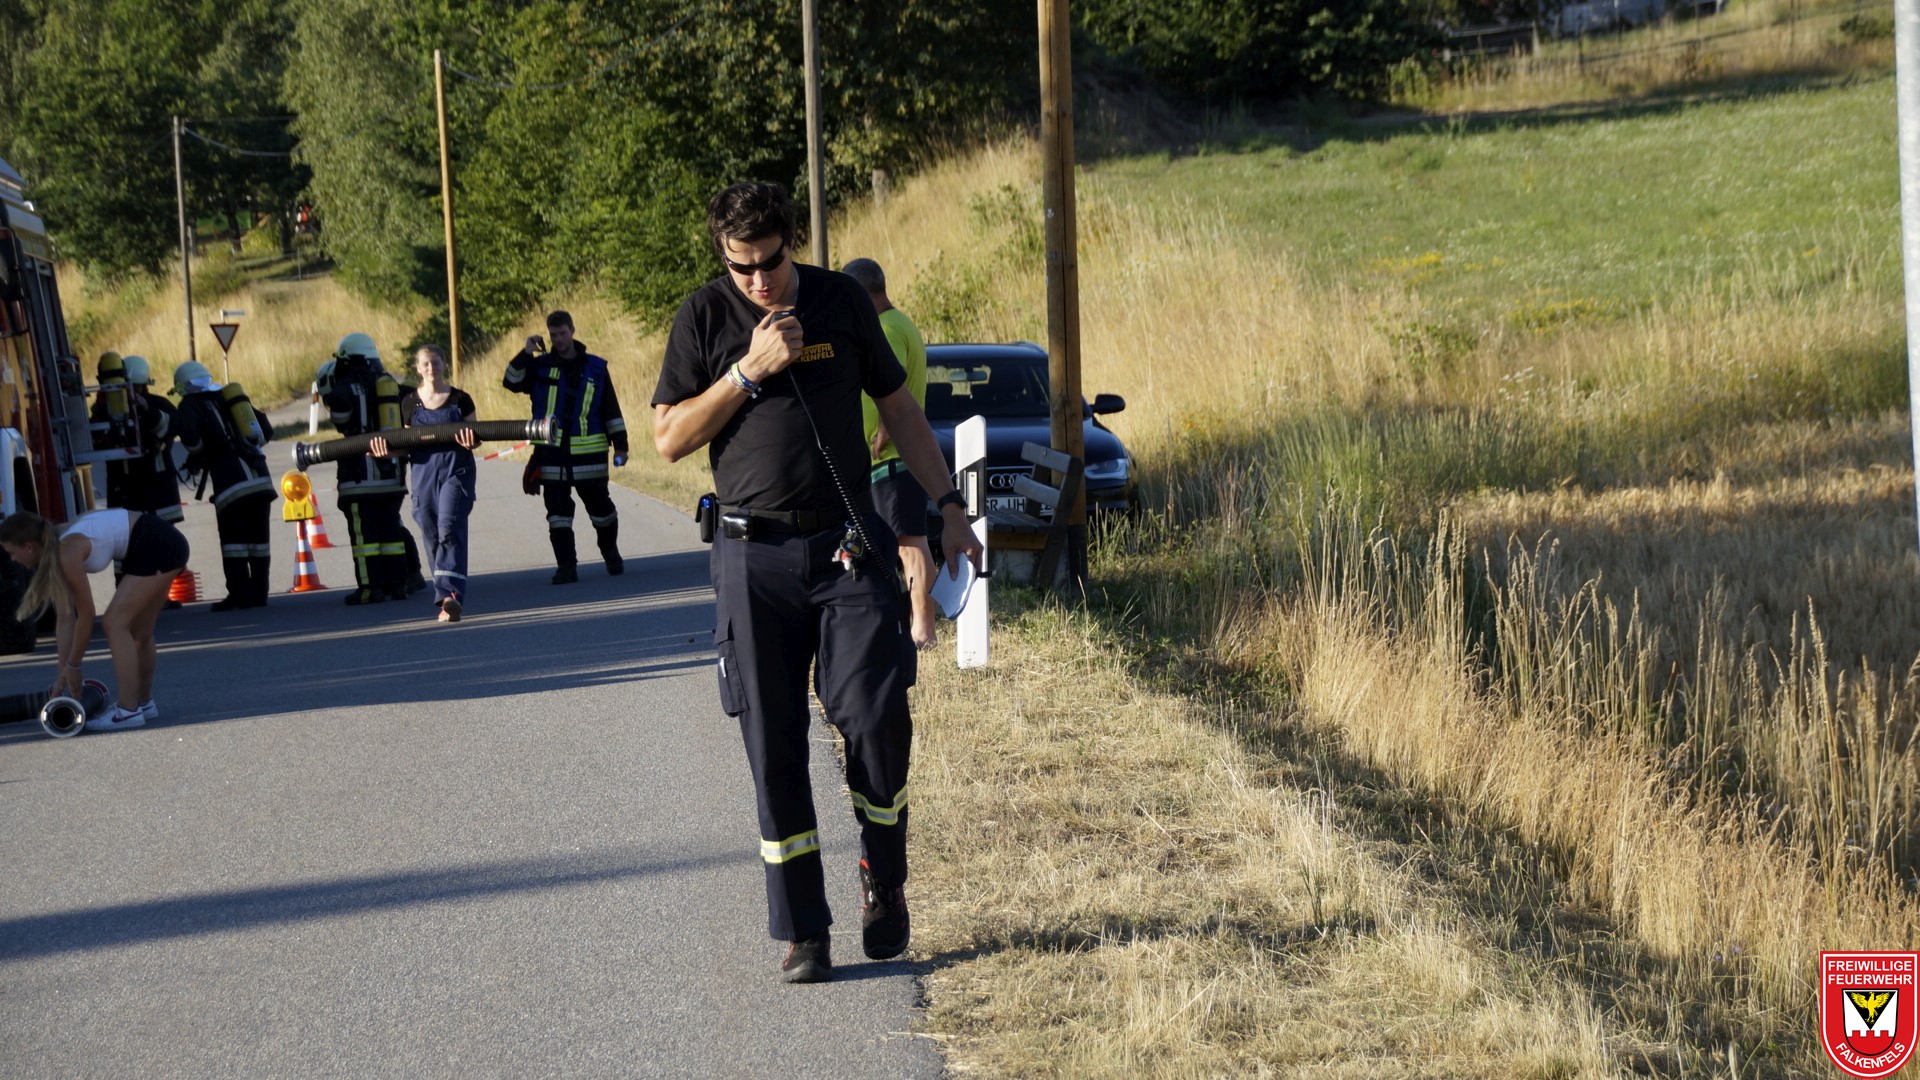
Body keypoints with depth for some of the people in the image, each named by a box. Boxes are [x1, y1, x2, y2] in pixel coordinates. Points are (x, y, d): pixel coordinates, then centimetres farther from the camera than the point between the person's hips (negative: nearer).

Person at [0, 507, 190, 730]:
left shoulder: (67, 554, -21)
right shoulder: (55, 550, 5)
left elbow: (86, 615, -14)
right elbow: (65, 618, 7)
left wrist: (72, 666, -4)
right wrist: (64, 675, 7)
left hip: (159, 547, -10)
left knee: (114, 622, -11)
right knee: (138, 631, 18)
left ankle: (128, 711, -11)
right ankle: (144, 703, 33)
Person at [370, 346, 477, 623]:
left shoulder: (459, 399, 4)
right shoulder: (409, 403, 10)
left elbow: (475, 435, 5)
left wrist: (470, 441, -18)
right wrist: (387, 448, -6)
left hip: (456, 469, -3)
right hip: (423, 472, 3)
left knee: (449, 527, -17)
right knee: (431, 535, 3)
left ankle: (449, 595, -26)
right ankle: (448, 599, 12)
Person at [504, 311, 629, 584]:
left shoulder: (595, 367, 6)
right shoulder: (540, 366, 6)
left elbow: (611, 409, 9)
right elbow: (512, 382, -6)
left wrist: (620, 444, 5)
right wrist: (526, 354, -15)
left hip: (590, 455, 0)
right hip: (552, 455, 0)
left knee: (601, 510, 9)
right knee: (558, 514, -2)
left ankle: (611, 555, 30)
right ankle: (566, 566, 2)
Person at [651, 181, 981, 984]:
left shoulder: (842, 302, 7)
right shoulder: (705, 317, 2)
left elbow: (898, 409, 15)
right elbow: (668, 438, -1)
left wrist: (949, 507, 11)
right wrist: (749, 371, -11)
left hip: (848, 546, 0)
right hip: (754, 555, 0)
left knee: (876, 718, -12)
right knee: (774, 748, 0)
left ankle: (883, 880, 12)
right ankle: (802, 932, 7)